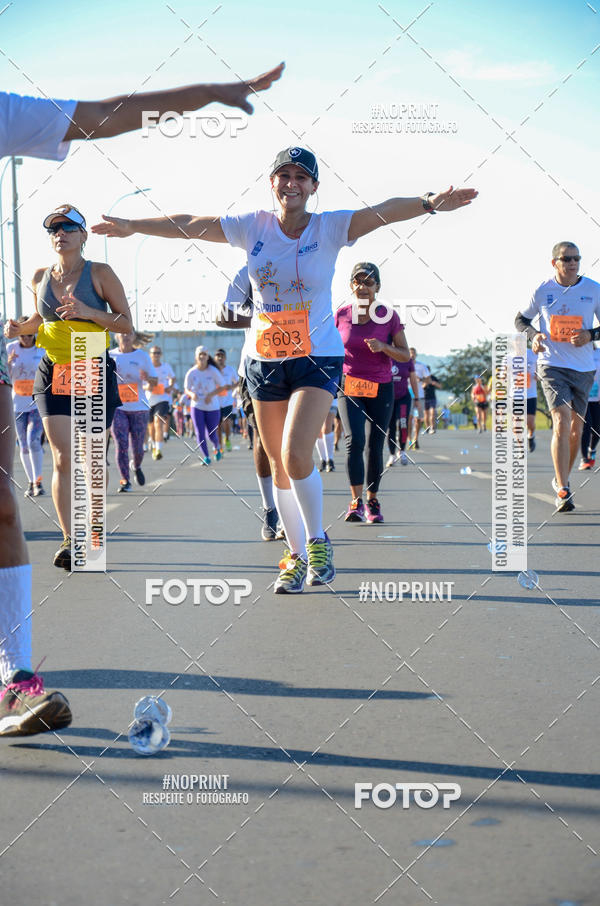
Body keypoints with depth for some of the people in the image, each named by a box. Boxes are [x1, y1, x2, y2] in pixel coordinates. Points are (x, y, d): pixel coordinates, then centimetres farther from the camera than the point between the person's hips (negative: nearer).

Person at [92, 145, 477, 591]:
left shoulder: (330, 228, -6)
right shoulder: (253, 227, 2)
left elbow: (382, 212, -21)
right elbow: (190, 225, 7)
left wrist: (428, 202, -38)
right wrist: (132, 226, 7)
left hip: (318, 359, -3)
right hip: (265, 361, 4)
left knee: (296, 456, -19)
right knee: (280, 466, 8)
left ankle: (317, 540, 6)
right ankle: (298, 555, 24)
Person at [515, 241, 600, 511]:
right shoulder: (542, 290, -2)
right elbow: (520, 319, 11)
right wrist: (534, 334, -8)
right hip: (551, 365, -3)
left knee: (576, 428, 12)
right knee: (561, 423, -17)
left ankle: (561, 478, 34)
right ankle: (562, 491, -19)